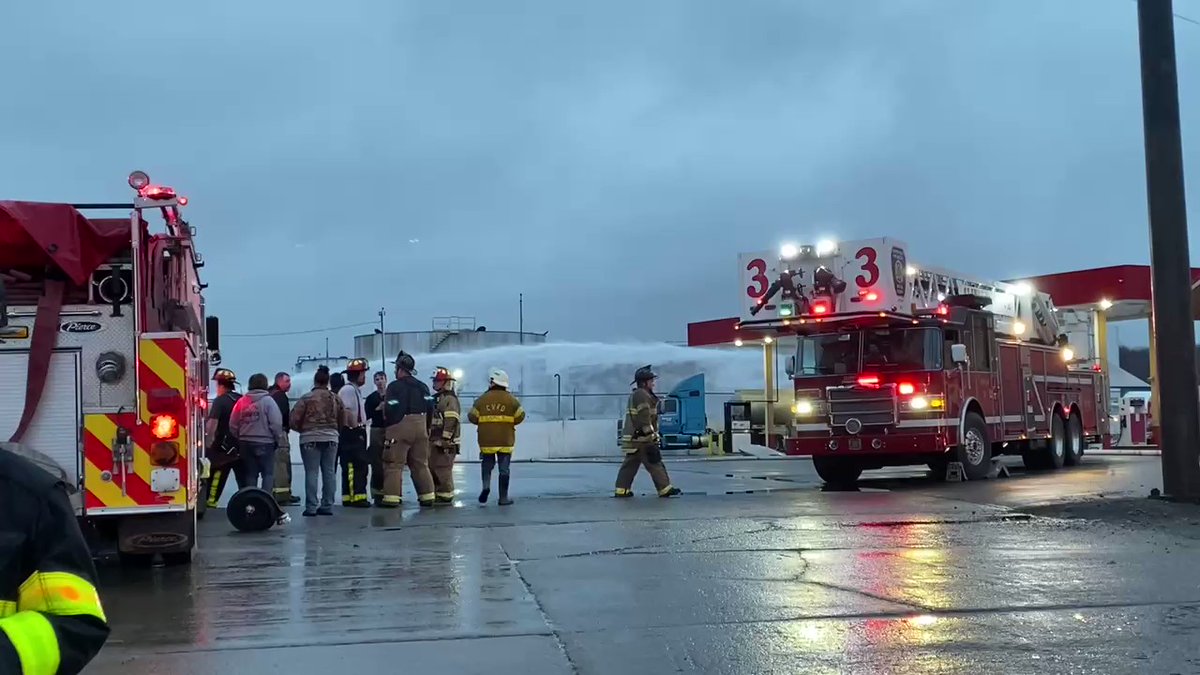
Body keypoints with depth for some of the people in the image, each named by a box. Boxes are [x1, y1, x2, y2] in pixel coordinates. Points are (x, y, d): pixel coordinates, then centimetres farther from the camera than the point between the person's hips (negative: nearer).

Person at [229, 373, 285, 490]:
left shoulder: (241, 401, 6)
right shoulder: (268, 401, -8)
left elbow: (233, 424, 8)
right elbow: (276, 423, -13)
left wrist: (239, 439, 18)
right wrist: (279, 441, -2)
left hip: (245, 443, 5)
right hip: (265, 442, -5)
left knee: (250, 474, 11)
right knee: (268, 474, 1)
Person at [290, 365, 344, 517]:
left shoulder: (306, 398, -7)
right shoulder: (335, 398, 4)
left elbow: (294, 420, -8)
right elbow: (342, 419, 7)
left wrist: (303, 430, 11)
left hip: (310, 438, -3)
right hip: (331, 438, 3)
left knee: (311, 473, -1)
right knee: (328, 472, 8)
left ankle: (311, 507, -4)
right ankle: (327, 506, 9)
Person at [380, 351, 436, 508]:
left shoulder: (394, 387, -8)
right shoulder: (423, 387, 11)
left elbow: (389, 411, -13)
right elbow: (429, 409, 7)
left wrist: (388, 427, 2)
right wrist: (426, 429, 13)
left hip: (399, 429, -6)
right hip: (420, 429, 6)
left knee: (394, 464, -1)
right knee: (421, 464, 12)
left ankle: (391, 497, -5)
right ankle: (427, 496, 12)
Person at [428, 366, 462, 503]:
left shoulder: (450, 399, -12)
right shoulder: (437, 398, 20)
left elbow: (451, 421, -20)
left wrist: (445, 439, -23)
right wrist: (429, 438, 25)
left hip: (445, 441, -10)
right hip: (434, 440, 10)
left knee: (442, 469, -10)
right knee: (432, 467, 14)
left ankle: (446, 496, -5)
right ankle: (435, 493, 22)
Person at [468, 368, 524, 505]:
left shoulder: (482, 399, -2)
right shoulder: (511, 399, -2)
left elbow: (472, 417, -1)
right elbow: (520, 416, -3)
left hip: (487, 440, 0)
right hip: (505, 440, 0)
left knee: (487, 464, 18)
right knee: (504, 469, 5)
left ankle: (486, 486, -7)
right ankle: (503, 498, 6)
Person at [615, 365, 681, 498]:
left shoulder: (635, 396, 21)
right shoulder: (642, 395, -13)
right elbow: (645, 419, -19)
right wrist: (651, 439, -21)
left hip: (631, 439, 10)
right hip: (641, 439, -10)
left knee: (630, 464, 10)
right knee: (654, 463, -6)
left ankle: (622, 489, 10)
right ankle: (665, 488, -3)